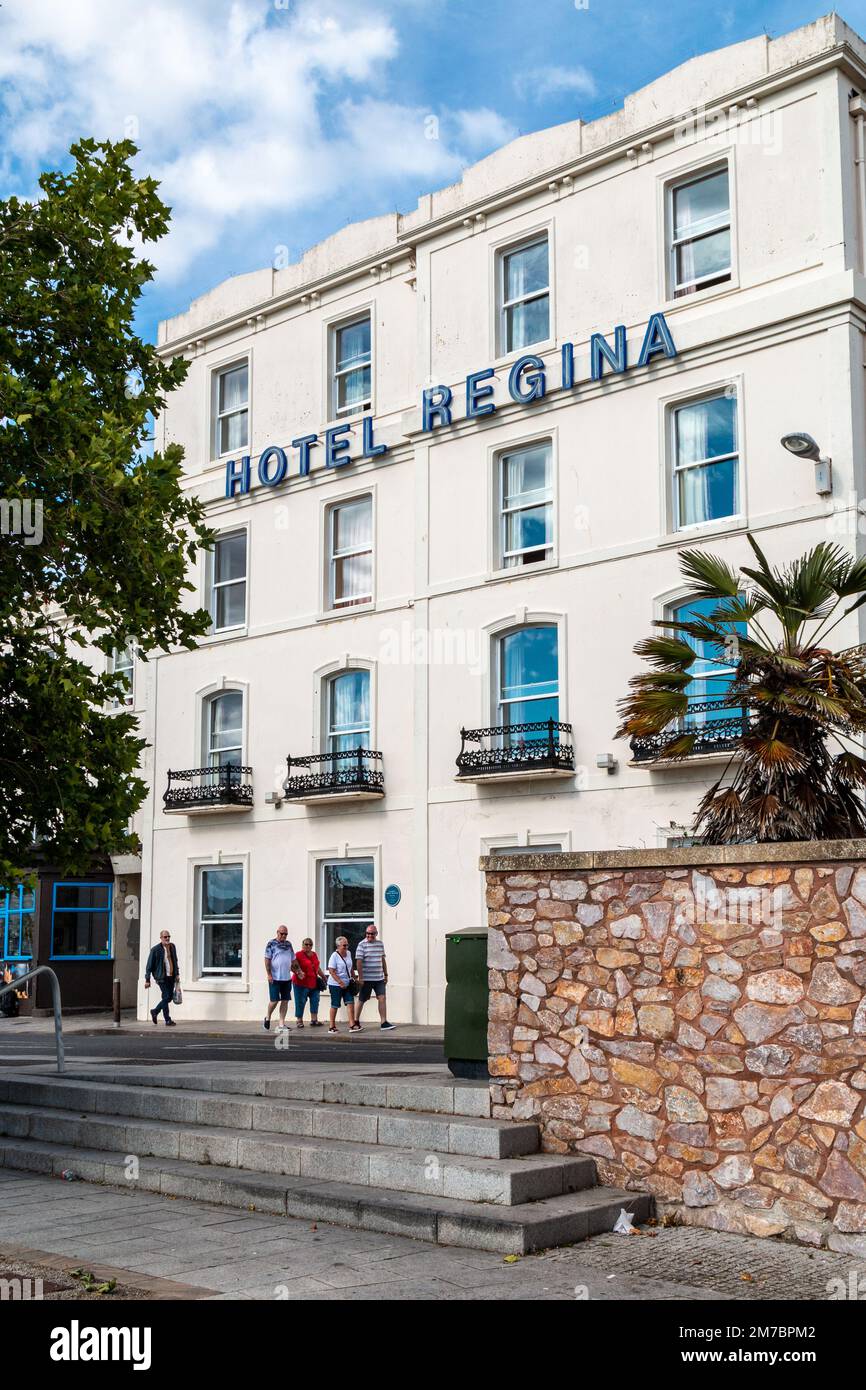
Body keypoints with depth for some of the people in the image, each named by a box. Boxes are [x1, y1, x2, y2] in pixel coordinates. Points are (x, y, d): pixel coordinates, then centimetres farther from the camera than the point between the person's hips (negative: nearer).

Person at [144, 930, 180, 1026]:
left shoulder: (172, 946, 10)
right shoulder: (155, 949, -9)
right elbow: (149, 965, -6)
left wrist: (177, 974, 16)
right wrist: (147, 980, -8)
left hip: (171, 976, 6)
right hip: (162, 977, -6)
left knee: (170, 997, 9)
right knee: (166, 997, -8)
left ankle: (155, 1012, 29)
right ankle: (168, 1020, 0)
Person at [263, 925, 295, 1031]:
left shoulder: (288, 944, 14)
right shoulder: (271, 944, -4)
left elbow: (293, 960, 19)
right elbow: (267, 960, -7)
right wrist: (269, 974, -13)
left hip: (287, 978, 5)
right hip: (275, 978, -5)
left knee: (285, 1000, 4)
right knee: (274, 1000, -4)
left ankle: (282, 1023, 10)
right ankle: (267, 1018, 19)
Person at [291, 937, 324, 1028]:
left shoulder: (314, 954, 13)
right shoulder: (298, 955, -7)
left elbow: (318, 967, 23)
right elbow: (293, 966, -14)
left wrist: (323, 977, 25)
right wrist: (298, 972, -29)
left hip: (314, 983, 7)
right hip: (301, 984, -7)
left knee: (315, 1001, 9)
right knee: (300, 1002, -2)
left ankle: (314, 1019, 18)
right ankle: (299, 1021, 6)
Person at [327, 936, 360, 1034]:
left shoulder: (348, 953, 8)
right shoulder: (334, 956, -14)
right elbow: (331, 971, -19)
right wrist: (340, 982, -22)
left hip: (347, 984, 6)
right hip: (335, 984, -6)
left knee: (350, 1003, -3)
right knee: (335, 1005, 2)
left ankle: (352, 1025, -5)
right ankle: (331, 1026, 12)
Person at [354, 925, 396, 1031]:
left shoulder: (380, 944, 11)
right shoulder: (362, 945, -8)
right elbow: (359, 962, -12)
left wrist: (386, 974, 17)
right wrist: (360, 977, -17)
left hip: (379, 978, 5)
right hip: (366, 979, -5)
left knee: (382, 998, -4)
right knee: (361, 1000, 4)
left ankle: (384, 1023, -4)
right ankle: (356, 1022, 16)